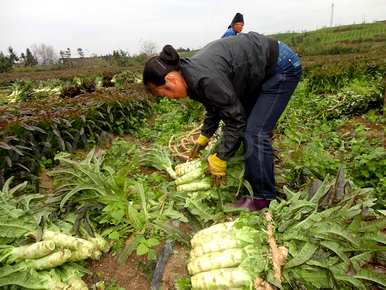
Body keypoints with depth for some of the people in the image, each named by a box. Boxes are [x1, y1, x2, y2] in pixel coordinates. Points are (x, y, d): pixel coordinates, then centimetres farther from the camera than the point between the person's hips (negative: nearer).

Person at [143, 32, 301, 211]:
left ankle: (264, 198, 0)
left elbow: (236, 119, -24)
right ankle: (249, 182, 23)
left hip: (282, 66, -9)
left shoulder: (205, 78, -32)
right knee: (245, 127, 9)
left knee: (255, 133, -13)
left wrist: (219, 159, -15)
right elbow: (214, 107, 12)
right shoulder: (192, 74, -3)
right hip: (262, 71, 9)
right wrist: (203, 138, 13)